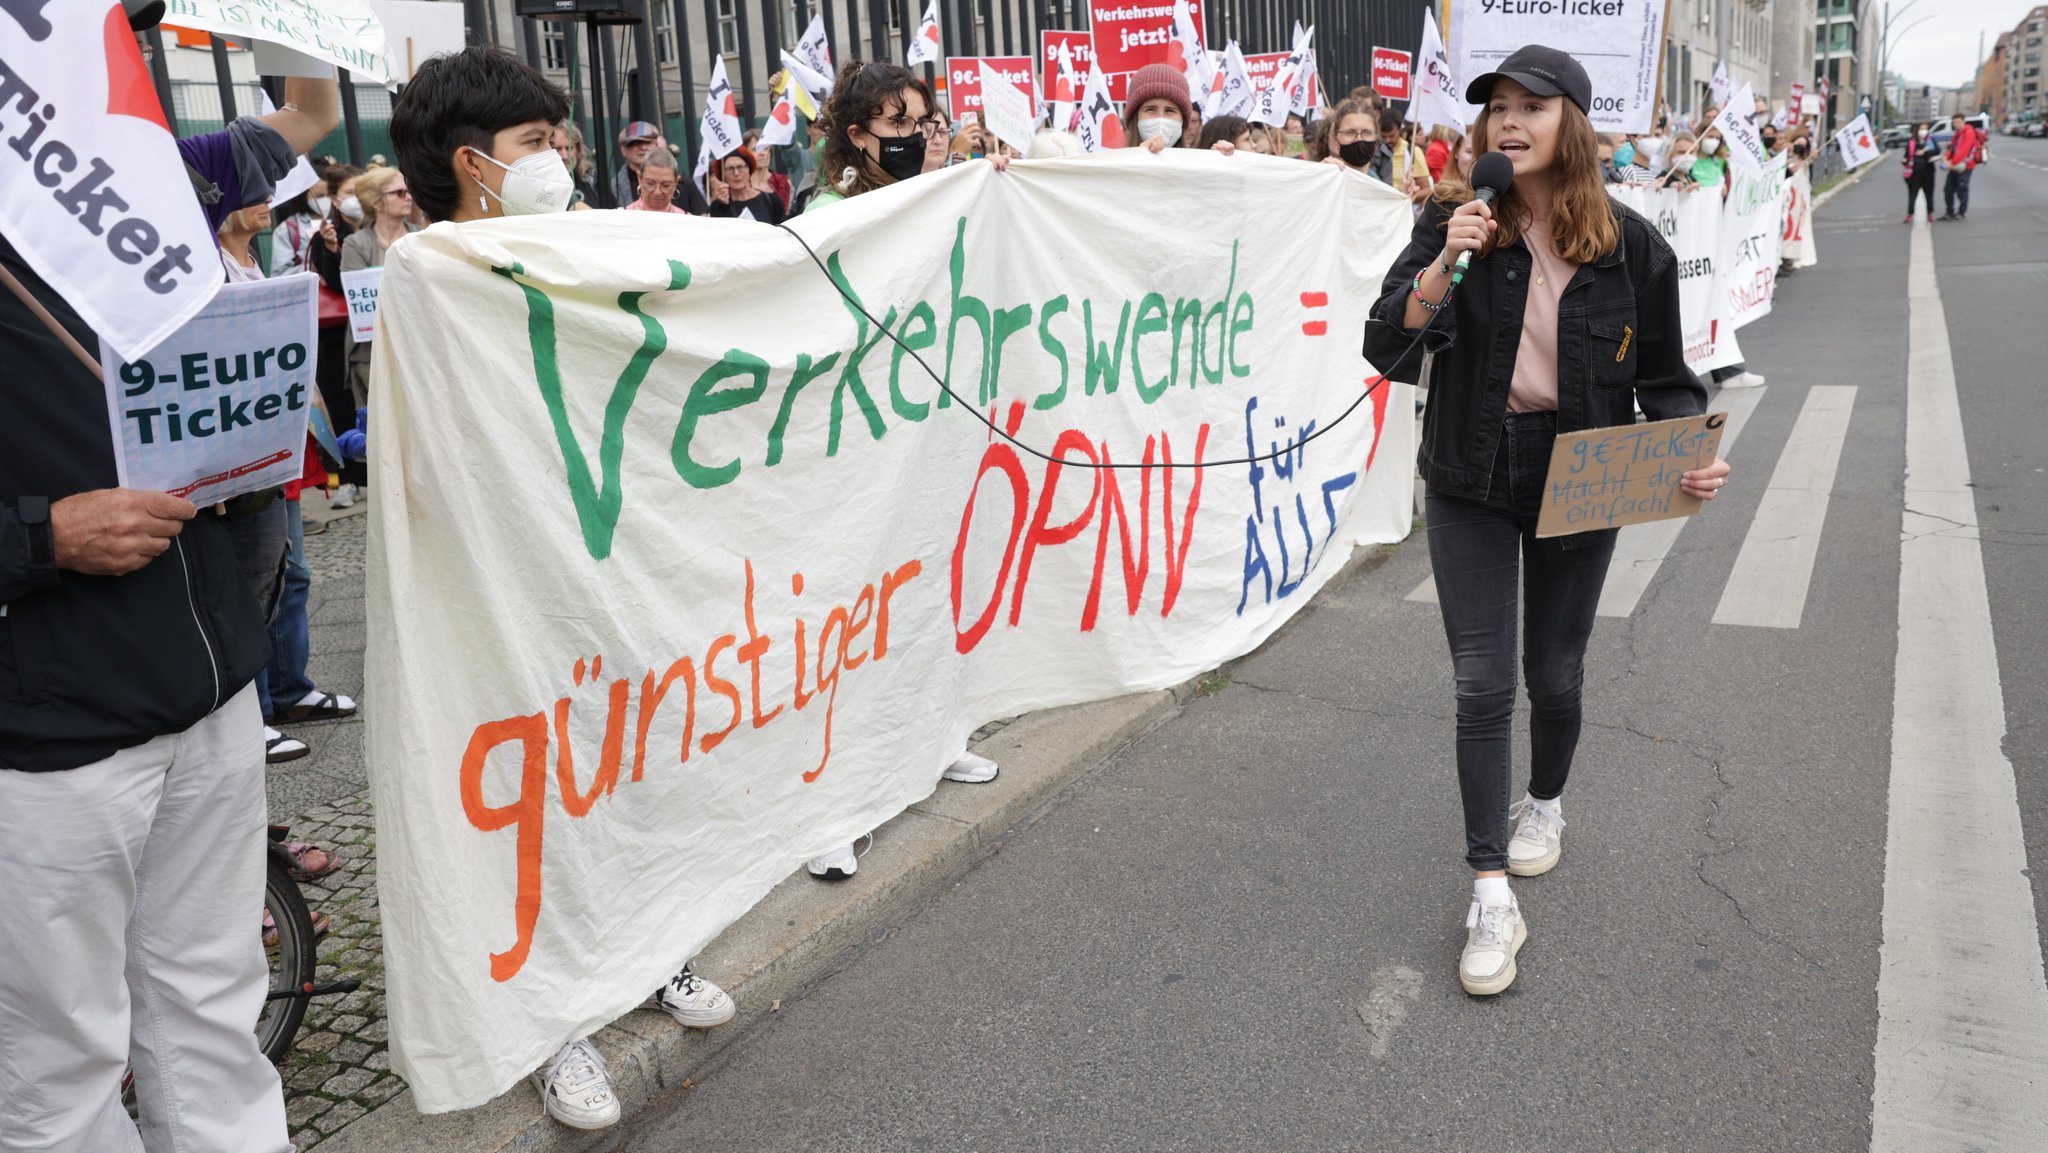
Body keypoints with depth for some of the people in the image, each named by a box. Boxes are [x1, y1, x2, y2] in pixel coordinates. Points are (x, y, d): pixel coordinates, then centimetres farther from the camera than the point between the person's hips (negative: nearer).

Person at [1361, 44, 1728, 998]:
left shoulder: (1630, 246, -7)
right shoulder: (1451, 223, -8)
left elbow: (1666, 378, 2)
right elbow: (1387, 352, -16)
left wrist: (1693, 452, -16)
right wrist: (1446, 263, -29)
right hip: (1471, 484, 0)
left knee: (1554, 674, 14)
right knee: (1482, 683, -3)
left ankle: (1545, 804, 46)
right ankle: (1491, 895, 6)